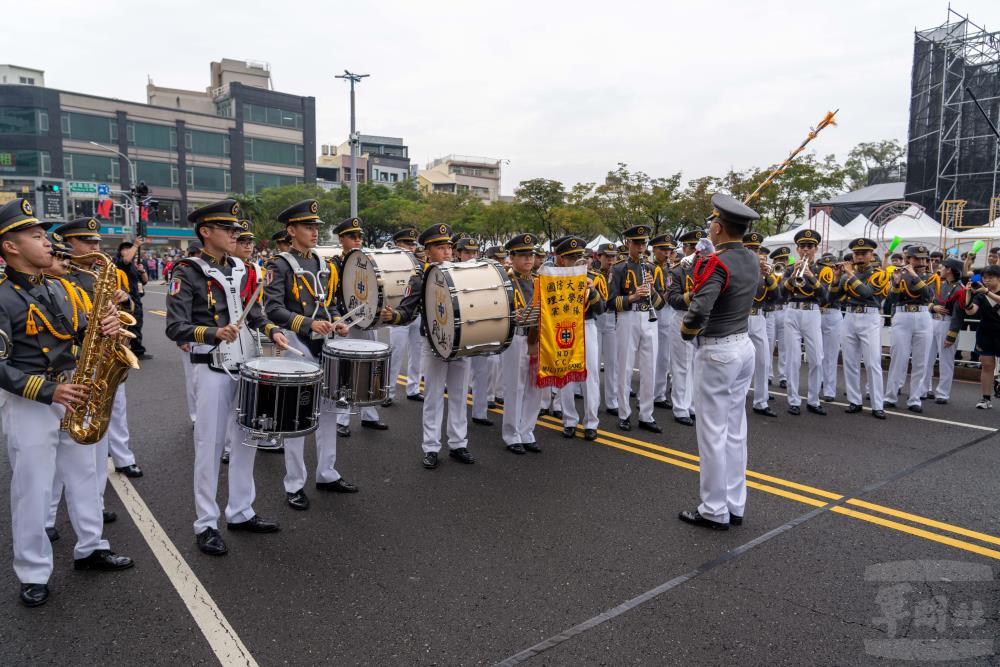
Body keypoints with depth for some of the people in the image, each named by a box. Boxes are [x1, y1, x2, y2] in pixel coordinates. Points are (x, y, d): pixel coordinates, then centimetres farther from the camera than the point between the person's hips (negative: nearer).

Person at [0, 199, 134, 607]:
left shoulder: (60, 287, 7)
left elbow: (82, 336, 10)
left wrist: (103, 328, -12)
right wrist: (49, 391, -27)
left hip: (72, 397, 7)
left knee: (84, 477, 16)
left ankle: (90, 548, 31)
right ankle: (33, 574, 19)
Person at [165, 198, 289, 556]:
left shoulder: (240, 269, 10)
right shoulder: (188, 273, -9)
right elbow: (175, 328, -15)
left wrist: (272, 331, -2)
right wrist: (214, 333, -30)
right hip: (212, 369, -6)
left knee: (247, 439, 12)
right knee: (210, 445, 2)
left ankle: (241, 512, 27)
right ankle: (206, 524, 15)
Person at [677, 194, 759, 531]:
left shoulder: (716, 264, -20)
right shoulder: (752, 260, 7)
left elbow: (698, 312, -32)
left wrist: (686, 331, -11)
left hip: (716, 352, -9)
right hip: (744, 346, 9)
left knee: (712, 433, 1)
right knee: (735, 430, 14)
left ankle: (715, 511, 11)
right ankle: (735, 505, 23)